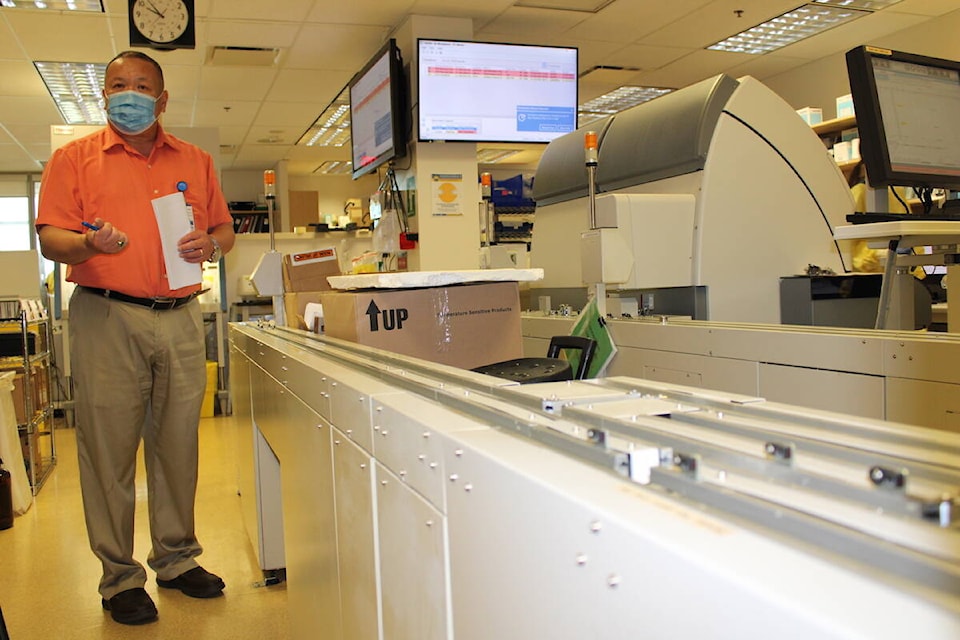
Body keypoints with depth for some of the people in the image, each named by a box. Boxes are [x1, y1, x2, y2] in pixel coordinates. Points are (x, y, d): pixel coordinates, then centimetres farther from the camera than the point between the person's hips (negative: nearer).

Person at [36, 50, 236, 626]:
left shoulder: (196, 161, 15)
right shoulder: (74, 158, 7)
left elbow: (224, 229, 17)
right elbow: (50, 239, 1)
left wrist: (210, 244, -5)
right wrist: (90, 243, -21)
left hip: (181, 317, 3)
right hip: (107, 318, -2)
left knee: (178, 443, 6)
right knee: (110, 446, -1)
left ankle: (178, 559, 21)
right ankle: (120, 577, 12)